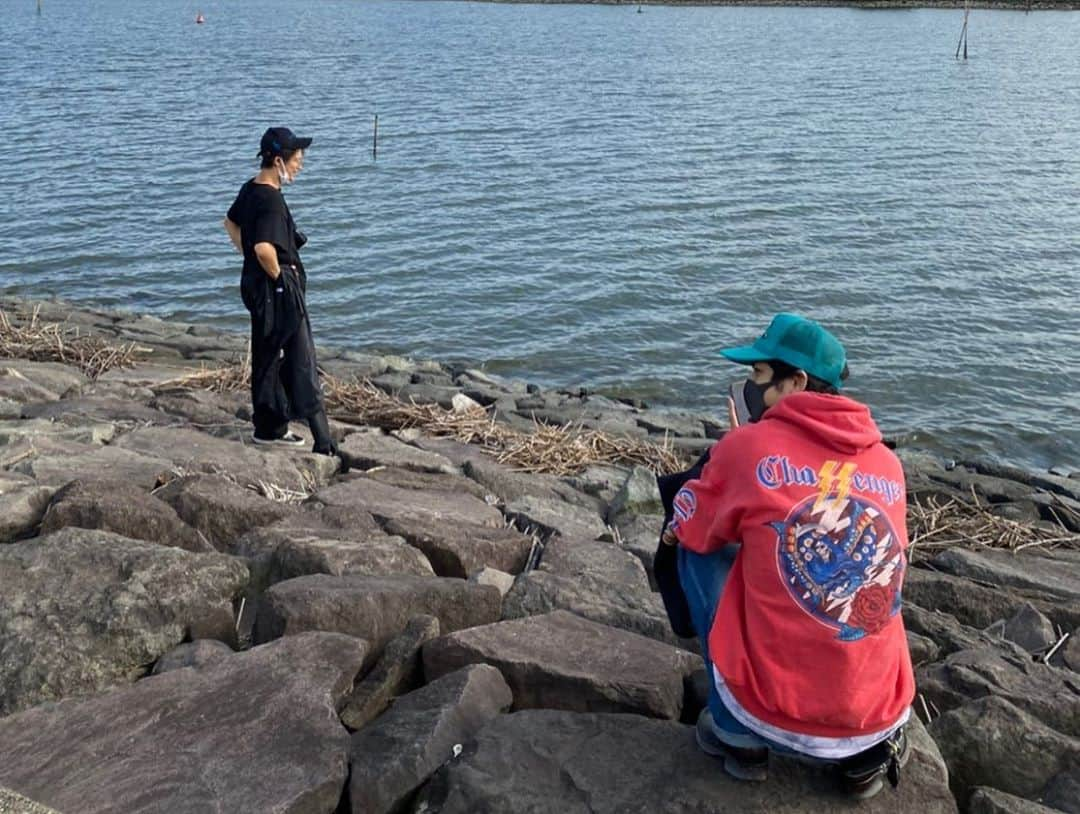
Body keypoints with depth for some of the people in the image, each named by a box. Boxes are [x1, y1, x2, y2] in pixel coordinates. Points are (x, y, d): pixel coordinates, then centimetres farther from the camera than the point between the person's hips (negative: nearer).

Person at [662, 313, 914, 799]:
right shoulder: (888, 465, 5)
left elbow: (688, 526, 10)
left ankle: (737, 735, 16)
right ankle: (865, 753, 16)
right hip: (880, 717, 5)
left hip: (778, 717, -4)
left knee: (700, 549, 15)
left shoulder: (748, 446, -8)